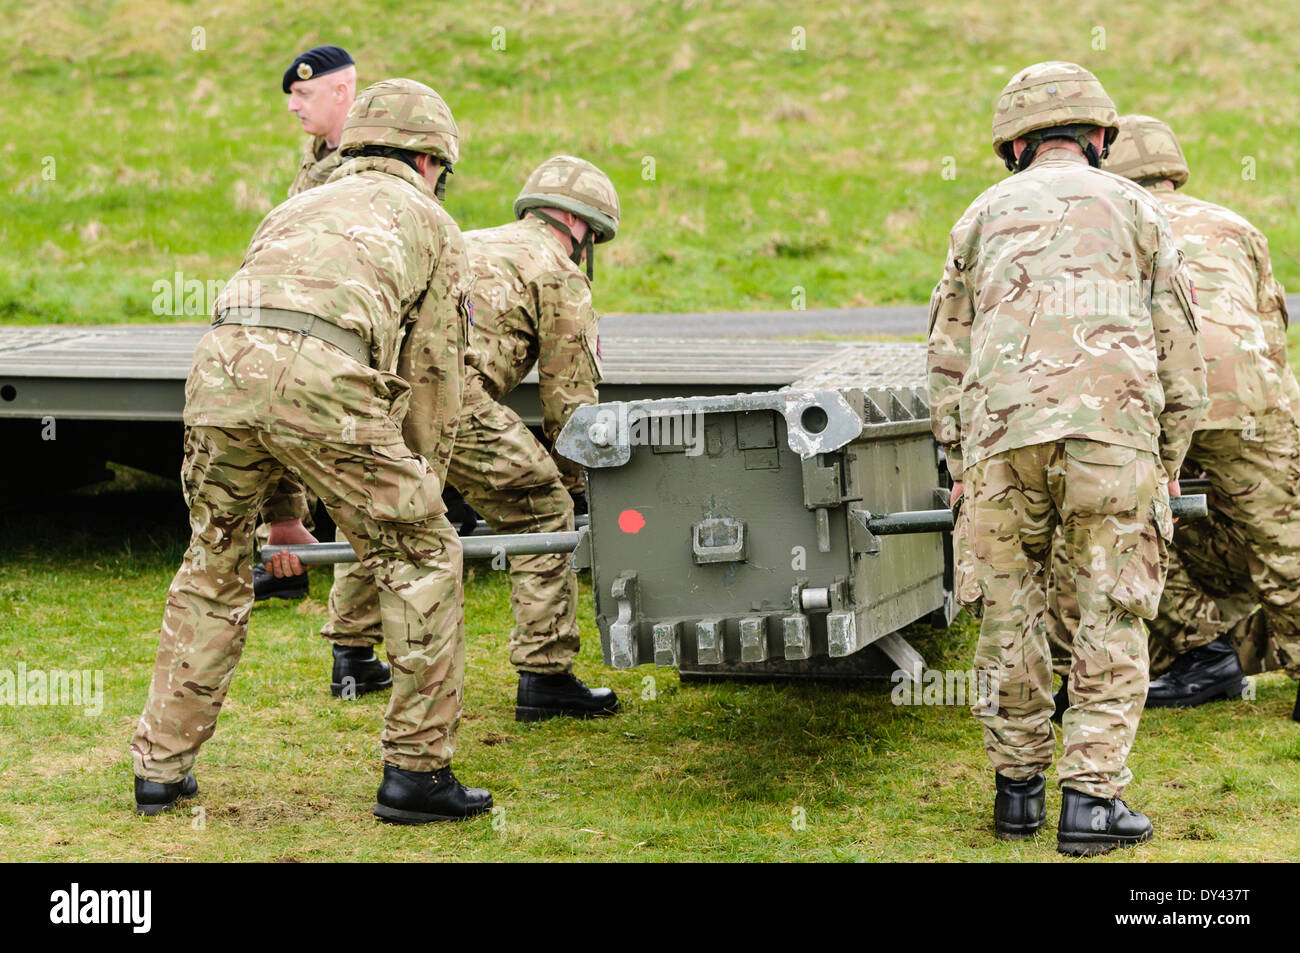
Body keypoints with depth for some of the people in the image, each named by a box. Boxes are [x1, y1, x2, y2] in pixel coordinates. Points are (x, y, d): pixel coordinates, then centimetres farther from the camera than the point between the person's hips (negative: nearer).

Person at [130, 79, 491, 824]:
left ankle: (162, 767, 27)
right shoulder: (431, 225, 25)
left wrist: (283, 509, 42)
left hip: (219, 367, 5)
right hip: (323, 376, -5)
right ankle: (417, 771, 12)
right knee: (421, 559, 11)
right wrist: (419, 498, 32)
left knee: (216, 565, 23)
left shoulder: (299, 210, 38)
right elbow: (434, 379, 22)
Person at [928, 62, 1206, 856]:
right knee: (1112, 617, 2)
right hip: (1110, 433, -2)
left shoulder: (984, 215, 18)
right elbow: (1178, 345, 11)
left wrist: (957, 463, 22)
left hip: (999, 436, 2)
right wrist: (1170, 462, 17)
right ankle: (1092, 798, -3)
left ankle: (1018, 788, 15)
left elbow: (948, 352, 17)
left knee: (1011, 614, 11)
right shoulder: (1134, 208, 14)